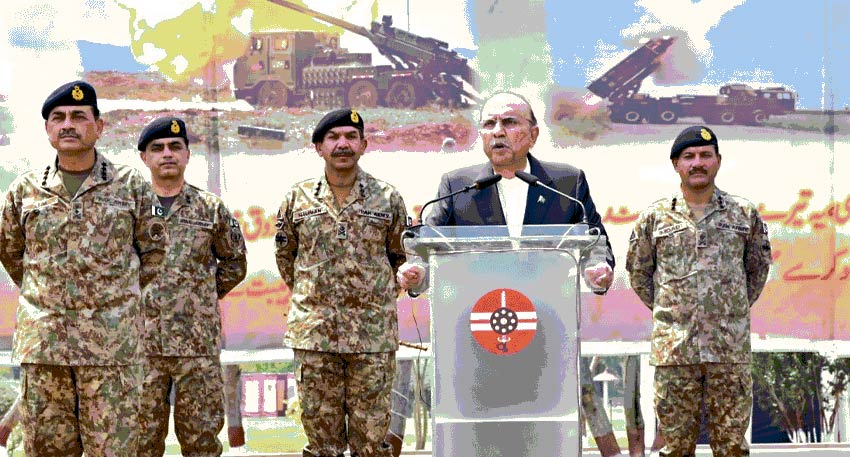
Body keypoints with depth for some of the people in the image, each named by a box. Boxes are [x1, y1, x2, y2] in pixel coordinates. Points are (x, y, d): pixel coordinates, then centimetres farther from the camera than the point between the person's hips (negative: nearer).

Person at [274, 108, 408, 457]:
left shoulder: (387, 199, 4)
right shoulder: (298, 199, 6)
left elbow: (401, 257, 15)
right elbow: (284, 255, 18)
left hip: (373, 336, -1)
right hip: (314, 335, 1)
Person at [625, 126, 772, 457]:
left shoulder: (745, 215, 6)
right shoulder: (654, 218, 4)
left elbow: (759, 266, 19)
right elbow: (638, 271, 15)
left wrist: (736, 309, 14)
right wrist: (666, 312, 11)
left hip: (731, 349, 0)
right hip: (674, 349, 0)